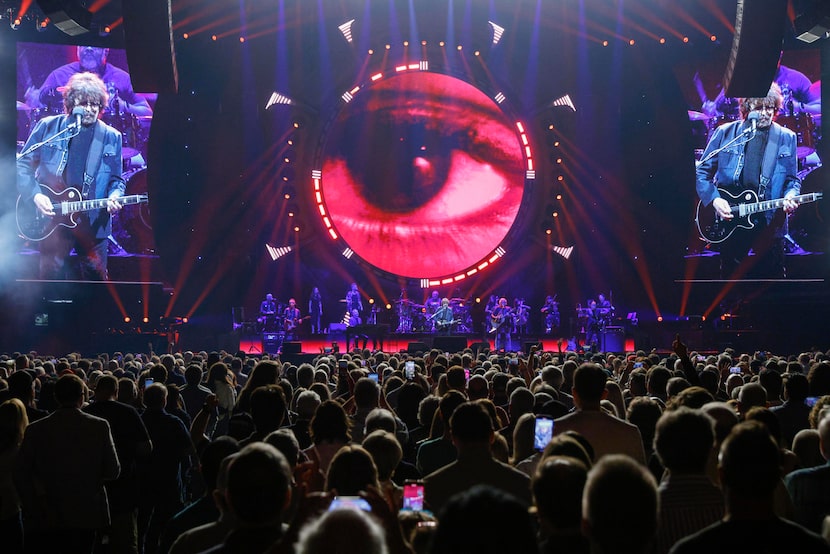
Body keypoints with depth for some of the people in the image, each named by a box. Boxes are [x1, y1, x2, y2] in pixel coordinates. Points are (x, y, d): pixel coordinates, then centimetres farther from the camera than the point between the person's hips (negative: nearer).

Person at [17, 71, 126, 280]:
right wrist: (35, 195, -10)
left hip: (94, 223, 1)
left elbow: (117, 179, 11)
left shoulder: (111, 137, 6)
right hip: (52, 221, -1)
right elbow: (23, 165, 4)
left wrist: (114, 198, -11)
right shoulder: (48, 127, 2)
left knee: (97, 281, 4)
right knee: (52, 280, 3)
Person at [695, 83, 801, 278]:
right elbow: (702, 172, 4)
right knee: (730, 276, 10)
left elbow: (793, 179, 10)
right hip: (730, 219, 0)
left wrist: (790, 197, -12)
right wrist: (714, 199, -10)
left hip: (769, 223, 1)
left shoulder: (786, 138, 5)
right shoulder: (725, 133, 0)